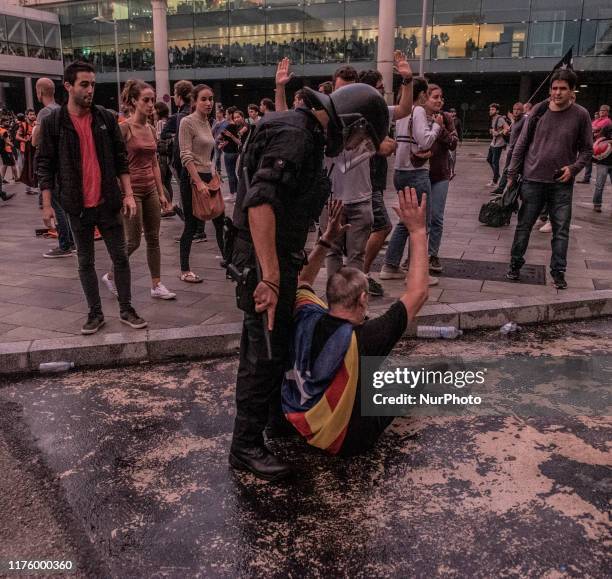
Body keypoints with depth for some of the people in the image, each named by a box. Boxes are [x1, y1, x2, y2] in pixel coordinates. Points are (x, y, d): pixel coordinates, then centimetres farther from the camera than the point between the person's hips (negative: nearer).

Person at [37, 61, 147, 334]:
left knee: (120, 257, 5)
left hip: (108, 202, 1)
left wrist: (128, 194, -2)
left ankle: (126, 309, 18)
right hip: (77, 205, -1)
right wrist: (47, 204, -5)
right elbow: (45, 165, -1)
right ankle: (95, 313, 20)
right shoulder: (53, 122, -3)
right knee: (85, 261, 9)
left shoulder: (105, 118, 2)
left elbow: (120, 158, 5)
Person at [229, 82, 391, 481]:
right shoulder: (294, 136, -20)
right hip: (264, 258, -10)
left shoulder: (309, 135, 13)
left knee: (281, 340, 22)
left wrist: (292, 268, 26)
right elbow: (260, 203, -33)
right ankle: (246, 445, 11)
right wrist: (269, 277, -36)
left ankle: (279, 413, 42)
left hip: (280, 256, 10)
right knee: (264, 351, -3)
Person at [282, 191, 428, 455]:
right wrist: (418, 231, -19)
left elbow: (302, 281, 7)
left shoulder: (306, 319, -18)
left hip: (296, 422, 5)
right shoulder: (363, 339, -31)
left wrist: (327, 238, 7)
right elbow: (417, 293, -22)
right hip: (344, 443, -5)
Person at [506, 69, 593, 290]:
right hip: (533, 180, 1)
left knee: (561, 230, 5)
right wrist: (512, 173, 2)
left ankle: (558, 272, 16)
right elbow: (522, 143, 4)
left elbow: (587, 149, 6)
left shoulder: (580, 115, -2)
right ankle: (515, 264, 22)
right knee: (524, 226, 8)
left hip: (562, 183, 0)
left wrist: (573, 168, -11)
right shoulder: (539, 111, 0)